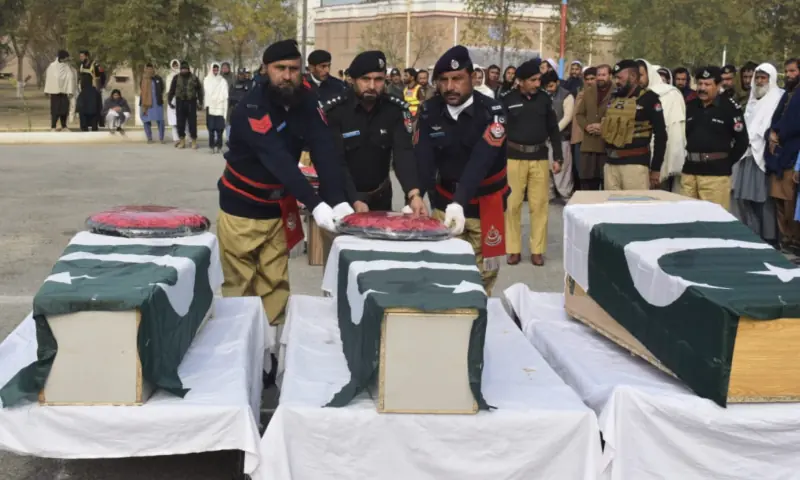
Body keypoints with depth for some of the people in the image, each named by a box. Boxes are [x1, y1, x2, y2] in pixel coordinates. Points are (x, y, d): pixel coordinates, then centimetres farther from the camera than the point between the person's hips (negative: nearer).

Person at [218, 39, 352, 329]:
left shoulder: (307, 101, -7)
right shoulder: (251, 109, -23)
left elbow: (325, 150, -16)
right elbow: (278, 159, -34)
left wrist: (339, 200, -30)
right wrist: (315, 204, -43)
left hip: (279, 208, 4)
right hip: (242, 208, -4)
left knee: (276, 286, 8)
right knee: (239, 286, 4)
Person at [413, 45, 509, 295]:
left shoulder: (491, 111, -18)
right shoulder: (429, 111, -8)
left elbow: (480, 161, -30)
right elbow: (423, 158, -15)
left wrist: (460, 203, -44)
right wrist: (415, 194, -34)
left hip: (485, 202, -2)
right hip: (445, 200, 2)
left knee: (483, 272, 7)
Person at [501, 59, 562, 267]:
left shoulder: (544, 98, 4)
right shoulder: (508, 100, -3)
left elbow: (554, 129, 9)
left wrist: (558, 157, 4)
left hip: (539, 157, 2)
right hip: (514, 157, -2)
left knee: (539, 205, 3)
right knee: (512, 205, 2)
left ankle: (537, 250, 11)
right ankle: (514, 250, 11)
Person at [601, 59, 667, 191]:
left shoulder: (648, 99, -5)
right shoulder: (613, 98, 13)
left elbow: (660, 134, -6)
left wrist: (656, 168, -7)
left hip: (635, 163, -6)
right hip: (611, 163, 6)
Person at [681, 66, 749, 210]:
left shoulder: (730, 107, -6)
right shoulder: (690, 106, 11)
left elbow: (742, 141, -3)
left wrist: (726, 163, -1)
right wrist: (690, 156, 10)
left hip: (716, 173, -5)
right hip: (689, 170, 6)